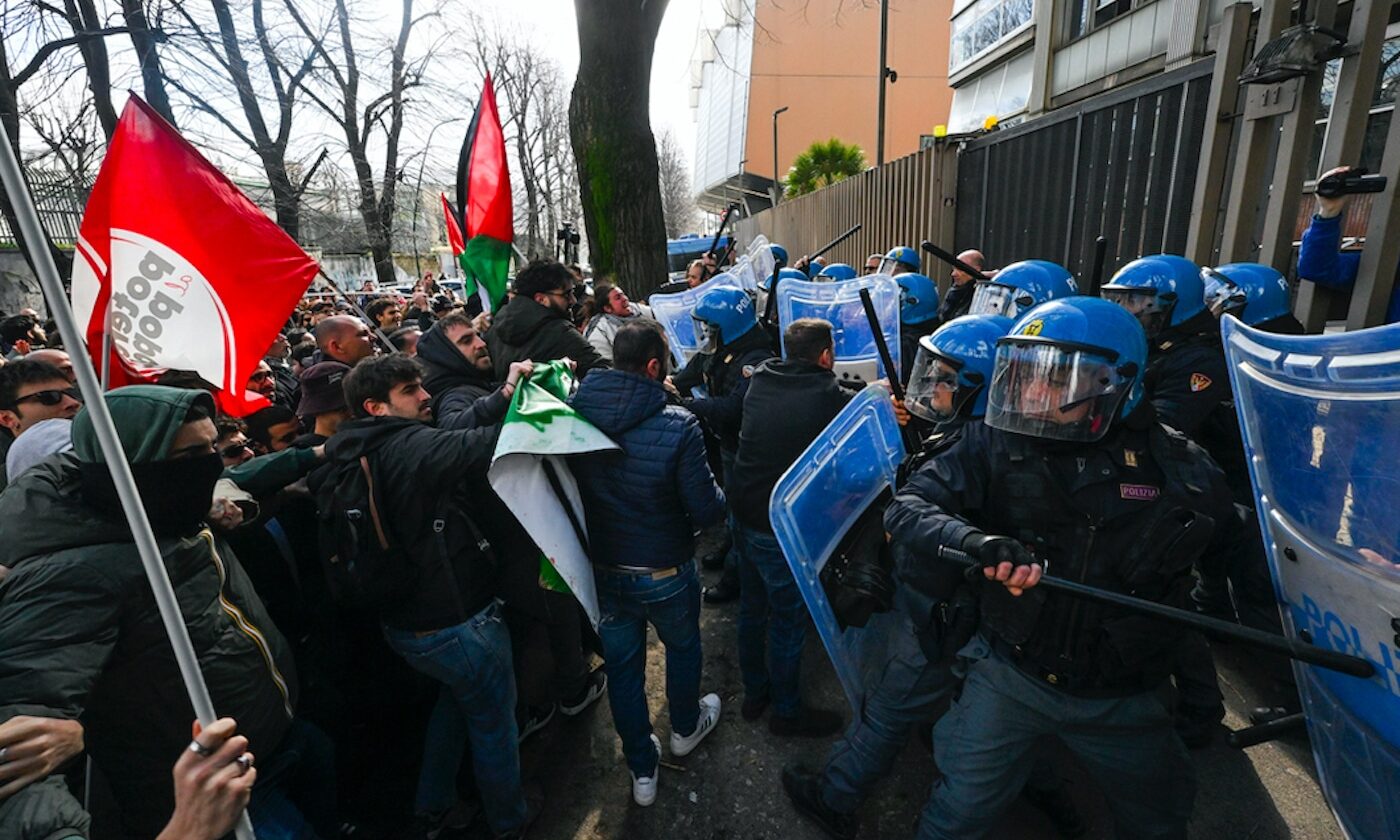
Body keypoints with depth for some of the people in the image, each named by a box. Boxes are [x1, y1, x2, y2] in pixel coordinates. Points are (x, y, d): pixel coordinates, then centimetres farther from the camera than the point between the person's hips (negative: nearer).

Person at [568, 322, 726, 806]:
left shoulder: (574, 415, -14)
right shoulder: (677, 425, -26)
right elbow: (707, 511, -20)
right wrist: (717, 496, 1)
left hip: (602, 571, 3)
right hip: (665, 573, -2)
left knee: (622, 666, 21)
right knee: (682, 646, 27)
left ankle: (642, 771, 41)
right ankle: (686, 728, 54)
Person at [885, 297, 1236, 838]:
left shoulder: (1177, 466, -11)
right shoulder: (995, 445, -16)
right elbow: (906, 508, -25)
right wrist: (977, 542, -40)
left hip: (1121, 697, 3)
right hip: (1008, 676, -2)